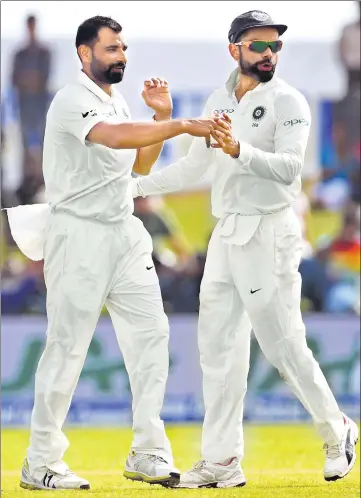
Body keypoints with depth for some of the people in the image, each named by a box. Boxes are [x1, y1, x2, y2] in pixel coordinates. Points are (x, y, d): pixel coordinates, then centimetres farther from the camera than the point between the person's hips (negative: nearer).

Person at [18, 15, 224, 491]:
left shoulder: (118, 103, 15)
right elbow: (116, 137, -32)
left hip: (126, 234, 8)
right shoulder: (74, 100, -13)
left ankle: (148, 454, 4)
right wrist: (181, 125, -38)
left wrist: (162, 115, 7)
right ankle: (41, 462, 2)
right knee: (67, 345, -5)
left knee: (150, 332, 1)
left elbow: (140, 164, 21)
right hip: (80, 236, -8)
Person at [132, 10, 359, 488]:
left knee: (284, 345, -7)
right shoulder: (219, 102, 14)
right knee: (218, 348, 5)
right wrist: (133, 186, 19)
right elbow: (193, 167, 23)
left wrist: (241, 150, -36)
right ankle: (222, 462, 9)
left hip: (269, 234, -7)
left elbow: (289, 167, -21)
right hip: (225, 235, 7)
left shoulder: (288, 102, -7)